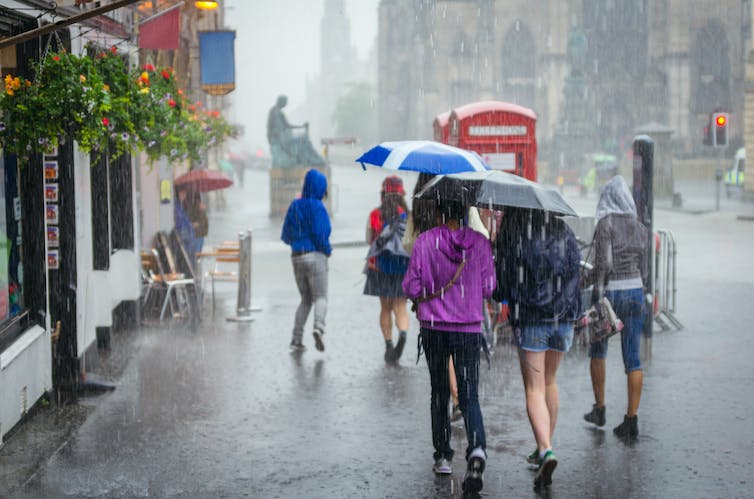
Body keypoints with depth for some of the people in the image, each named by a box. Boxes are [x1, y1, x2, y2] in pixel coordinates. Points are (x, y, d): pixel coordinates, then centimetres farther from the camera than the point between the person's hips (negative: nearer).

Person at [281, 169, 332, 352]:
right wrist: (328, 250, 1)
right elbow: (320, 234, -16)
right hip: (315, 256, -6)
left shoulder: (294, 206, 9)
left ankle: (296, 339, 6)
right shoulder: (317, 207, -10)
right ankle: (318, 327, -30)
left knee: (305, 299, 15)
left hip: (297, 257, 6)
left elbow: (285, 236, 10)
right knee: (320, 297, -3)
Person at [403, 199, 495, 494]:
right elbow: (488, 288, 1)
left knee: (439, 393, 15)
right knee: (469, 395, 3)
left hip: (434, 328, 0)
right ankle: (477, 449, -22)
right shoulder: (479, 243, -4)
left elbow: (411, 288, -6)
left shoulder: (424, 242, -8)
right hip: (469, 329, 0)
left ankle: (443, 457, 19)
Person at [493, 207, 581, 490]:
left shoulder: (510, 236, -8)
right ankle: (544, 448, 28)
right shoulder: (564, 233, 3)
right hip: (563, 318, 4)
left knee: (534, 389, -2)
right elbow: (576, 268, 8)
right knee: (550, 382, 19)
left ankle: (546, 451, -21)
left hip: (529, 320, -4)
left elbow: (500, 287, -6)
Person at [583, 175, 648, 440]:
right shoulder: (640, 228, 7)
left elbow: (604, 262, -18)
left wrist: (598, 295, -15)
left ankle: (599, 410, 24)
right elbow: (643, 268, 12)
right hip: (634, 292, 4)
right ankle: (631, 420, -1)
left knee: (597, 351, 18)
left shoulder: (605, 223, -10)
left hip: (610, 292, -4)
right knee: (633, 358, 3)